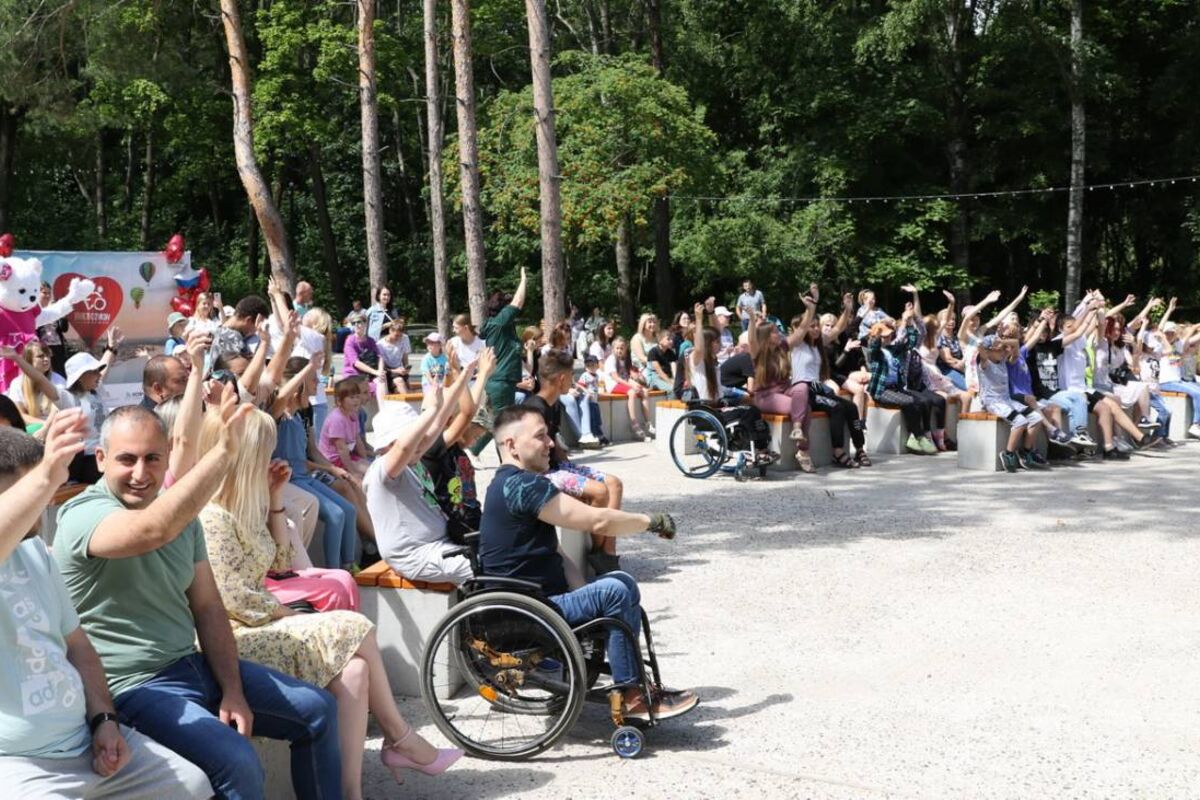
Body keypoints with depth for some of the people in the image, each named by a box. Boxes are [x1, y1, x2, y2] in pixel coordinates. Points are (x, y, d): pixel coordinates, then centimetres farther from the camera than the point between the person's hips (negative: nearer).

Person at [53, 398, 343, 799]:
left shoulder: (179, 512, 7)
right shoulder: (84, 515, -18)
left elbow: (207, 607, 7)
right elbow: (154, 530, -41)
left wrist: (233, 690, -4)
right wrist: (224, 451, -47)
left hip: (194, 665, 8)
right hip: (135, 687, -8)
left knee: (318, 710, 9)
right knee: (236, 761, -30)